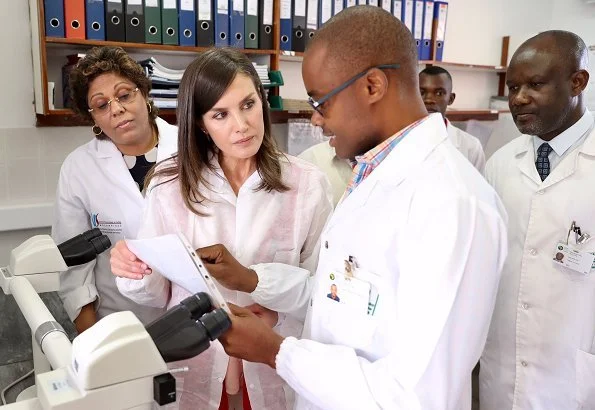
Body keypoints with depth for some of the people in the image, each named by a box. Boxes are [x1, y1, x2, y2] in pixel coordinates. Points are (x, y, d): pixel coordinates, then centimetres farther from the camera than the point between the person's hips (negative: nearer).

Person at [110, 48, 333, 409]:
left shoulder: (308, 184, -10)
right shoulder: (170, 186, -8)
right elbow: (161, 293, -3)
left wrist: (277, 309, -24)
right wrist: (136, 274, -23)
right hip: (193, 372, 1)